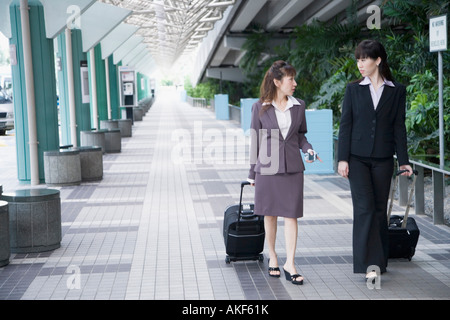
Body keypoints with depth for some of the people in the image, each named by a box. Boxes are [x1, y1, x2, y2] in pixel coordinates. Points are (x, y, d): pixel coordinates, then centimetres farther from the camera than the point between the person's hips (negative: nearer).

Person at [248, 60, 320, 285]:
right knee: (270, 215, 8)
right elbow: (255, 140, 4)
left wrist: (308, 149, -6)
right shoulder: (260, 108, -1)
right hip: (267, 166, -1)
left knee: (291, 215, -3)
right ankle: (272, 257, 24)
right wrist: (252, 172, 6)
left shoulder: (298, 106, 6)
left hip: (292, 167, 2)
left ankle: (290, 263, 0)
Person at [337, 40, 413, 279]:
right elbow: (345, 125, 2)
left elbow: (398, 126, 4)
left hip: (383, 159, 1)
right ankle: (369, 262, -12)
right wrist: (342, 158, -4)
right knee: (364, 207, -11)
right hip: (358, 158, -1)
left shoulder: (396, 91, 4)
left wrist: (403, 160, 0)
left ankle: (379, 260, 18)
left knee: (380, 208, 6)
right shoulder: (353, 89, 5)